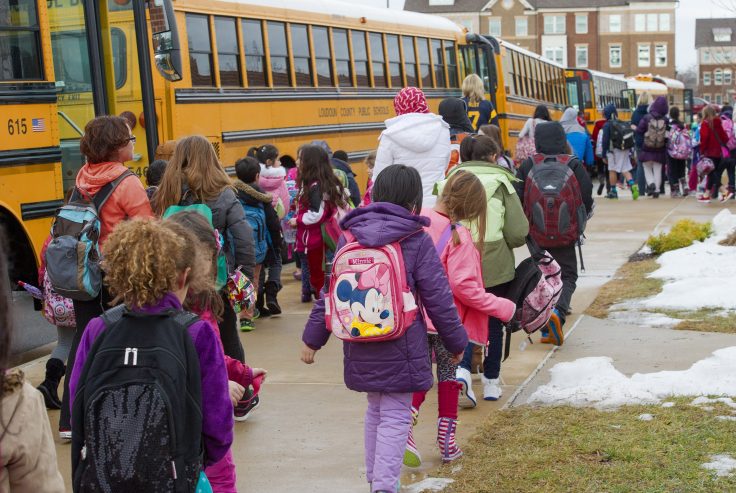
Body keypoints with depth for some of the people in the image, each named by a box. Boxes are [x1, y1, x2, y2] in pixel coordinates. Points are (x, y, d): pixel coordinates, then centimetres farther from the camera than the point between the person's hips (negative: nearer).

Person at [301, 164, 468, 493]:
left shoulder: (349, 237, 3)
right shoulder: (417, 241, -9)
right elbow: (438, 300, -6)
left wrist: (313, 339, 14)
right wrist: (456, 342, 6)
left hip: (360, 349, 5)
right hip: (399, 349, -5)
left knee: (375, 410, 20)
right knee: (395, 416, 0)